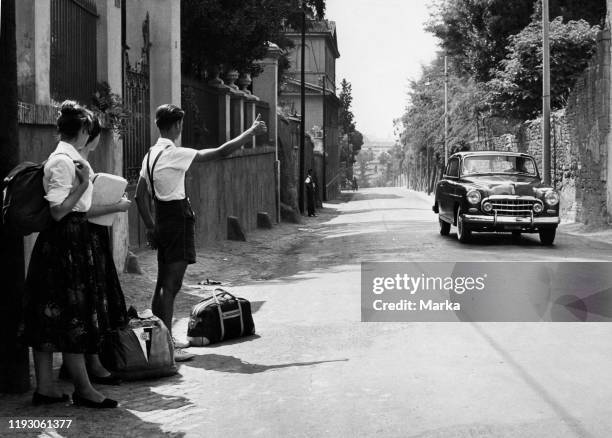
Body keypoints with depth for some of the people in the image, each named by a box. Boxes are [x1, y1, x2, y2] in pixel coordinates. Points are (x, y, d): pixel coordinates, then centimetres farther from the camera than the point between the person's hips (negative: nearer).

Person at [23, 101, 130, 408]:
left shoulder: (67, 158, 15)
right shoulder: (63, 161, -14)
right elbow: (59, 211, -19)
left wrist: (114, 207, 27)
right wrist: (84, 183, -21)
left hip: (63, 242, 10)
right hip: (67, 243, -10)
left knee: (50, 315, 10)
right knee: (72, 316, -4)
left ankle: (45, 387, 14)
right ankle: (83, 389, 2)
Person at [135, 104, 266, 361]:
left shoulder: (151, 155, 10)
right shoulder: (174, 154, -16)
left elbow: (141, 197, 12)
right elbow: (221, 152, -17)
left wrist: (151, 227, 18)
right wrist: (252, 132, -8)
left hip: (163, 221, 9)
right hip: (178, 221, -9)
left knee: (163, 283, 16)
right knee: (171, 285, -8)